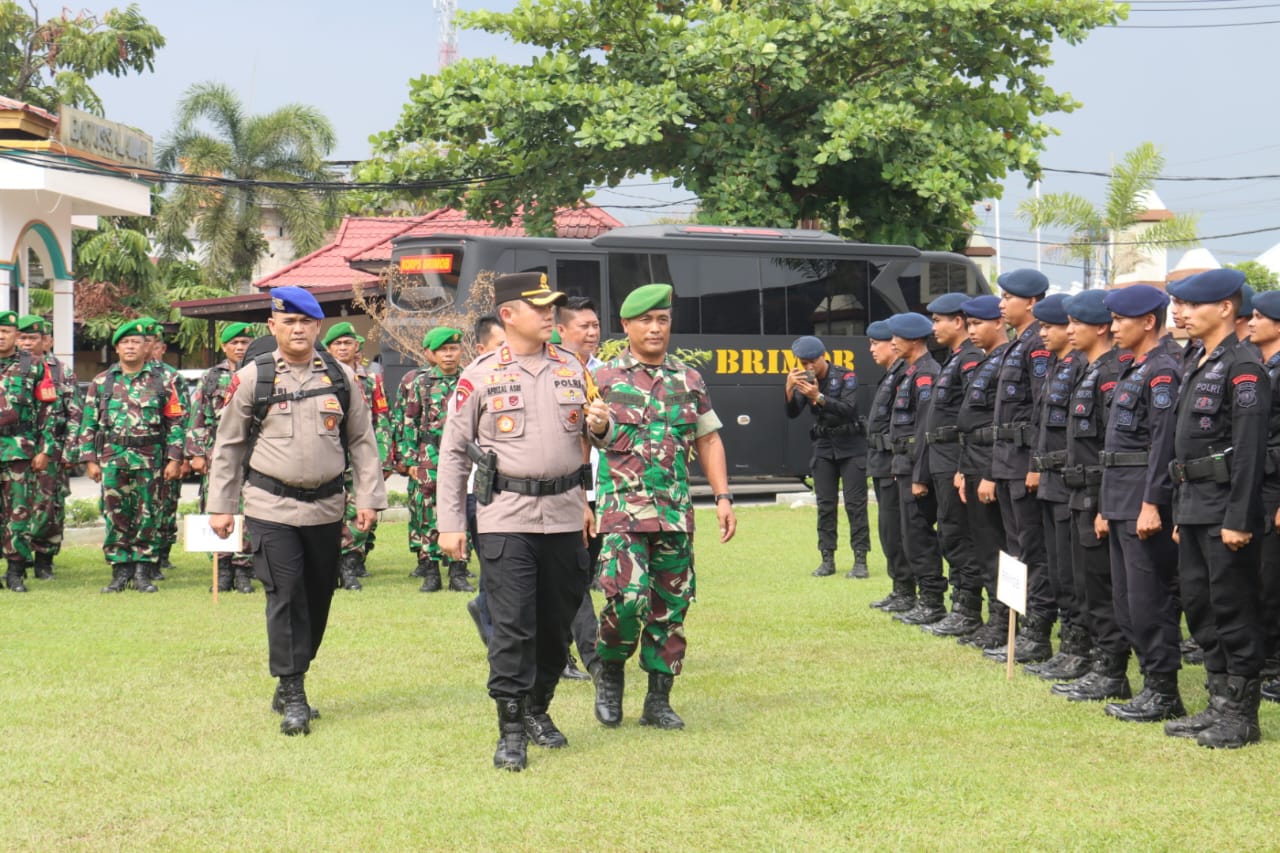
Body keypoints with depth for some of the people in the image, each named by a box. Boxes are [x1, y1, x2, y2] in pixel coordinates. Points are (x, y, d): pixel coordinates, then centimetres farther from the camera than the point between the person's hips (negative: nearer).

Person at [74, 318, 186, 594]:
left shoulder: (163, 380, 6)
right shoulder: (102, 382, 10)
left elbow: (176, 421, 4)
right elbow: (88, 423, 10)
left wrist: (174, 458, -3)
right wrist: (90, 459, 3)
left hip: (150, 460, -1)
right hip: (112, 459, 1)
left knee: (147, 516, 2)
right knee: (115, 517, 1)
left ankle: (144, 573, 9)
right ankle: (120, 571, 9)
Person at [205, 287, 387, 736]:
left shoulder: (341, 378, 6)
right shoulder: (252, 378, -1)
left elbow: (362, 441, 10)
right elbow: (228, 445, 5)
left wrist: (369, 499, 3)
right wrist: (220, 505, 4)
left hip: (326, 508, 3)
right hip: (271, 508, -3)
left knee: (318, 597, 10)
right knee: (285, 596, -9)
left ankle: (289, 686, 26)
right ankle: (293, 698, -3)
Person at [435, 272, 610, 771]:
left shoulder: (571, 369, 11)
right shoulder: (481, 376, -1)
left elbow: (588, 439, 23)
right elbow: (453, 451, 1)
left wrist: (600, 424, -2)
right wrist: (450, 523, -3)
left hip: (564, 515, 4)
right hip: (506, 517, -4)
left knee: (557, 621, 9)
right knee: (512, 626, -7)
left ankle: (537, 709, 26)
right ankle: (511, 730, 0)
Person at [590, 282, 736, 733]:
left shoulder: (689, 380, 12)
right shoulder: (604, 378, 3)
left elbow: (709, 441, 15)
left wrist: (722, 497, 8)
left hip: (676, 511, 4)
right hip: (622, 508, -4)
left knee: (671, 605, 4)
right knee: (628, 595, -18)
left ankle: (658, 700, 15)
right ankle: (609, 670, 8)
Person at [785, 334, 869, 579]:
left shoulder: (846, 377, -11)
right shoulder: (804, 381, 2)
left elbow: (848, 409, -23)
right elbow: (792, 413, -6)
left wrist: (819, 397, -36)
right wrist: (789, 388, -24)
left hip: (851, 447, -4)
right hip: (823, 448, 4)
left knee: (855, 504, -7)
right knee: (825, 505, 4)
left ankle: (860, 560, -7)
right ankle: (827, 559, 7)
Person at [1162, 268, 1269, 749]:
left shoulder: (1243, 367, -13)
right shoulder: (1199, 369, 16)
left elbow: (1250, 449, -18)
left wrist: (1239, 520, -21)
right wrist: (1182, 512, 18)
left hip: (1225, 509, -10)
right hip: (1195, 507, 10)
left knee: (1234, 609, -3)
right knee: (1198, 604, 13)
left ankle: (1242, 716, 5)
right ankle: (1220, 706, 21)